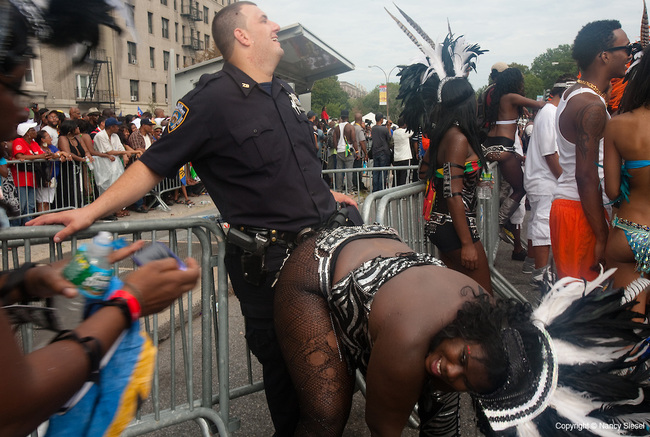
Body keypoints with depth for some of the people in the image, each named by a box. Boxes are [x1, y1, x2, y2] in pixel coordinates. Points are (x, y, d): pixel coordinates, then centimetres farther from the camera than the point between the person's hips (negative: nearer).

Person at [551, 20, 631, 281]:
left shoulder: (572, 95, 14)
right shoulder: (592, 106, -16)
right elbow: (586, 176, -21)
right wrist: (602, 238, -20)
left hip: (565, 204, 10)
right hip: (581, 211, -10)